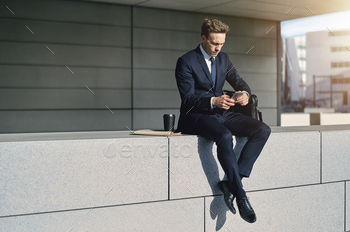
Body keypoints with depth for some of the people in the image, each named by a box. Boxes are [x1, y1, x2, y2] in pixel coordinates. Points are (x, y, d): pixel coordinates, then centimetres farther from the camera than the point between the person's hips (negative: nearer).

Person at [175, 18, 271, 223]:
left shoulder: (223, 59, 13)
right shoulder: (186, 62, -7)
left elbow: (239, 82, 13)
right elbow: (188, 99, -13)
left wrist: (245, 93, -12)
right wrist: (213, 101, -30)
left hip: (222, 113, 7)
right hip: (196, 116, -7)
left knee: (263, 130, -13)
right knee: (224, 136, -38)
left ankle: (232, 182, -19)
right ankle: (240, 195, -28)